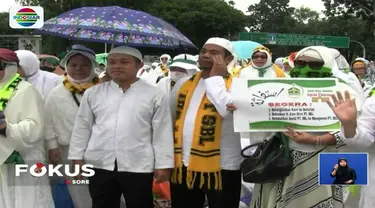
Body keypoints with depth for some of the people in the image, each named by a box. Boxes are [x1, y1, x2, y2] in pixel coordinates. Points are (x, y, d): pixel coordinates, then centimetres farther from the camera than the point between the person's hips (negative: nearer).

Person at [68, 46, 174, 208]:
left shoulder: (155, 95, 0)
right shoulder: (93, 93, 7)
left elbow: (162, 132, -1)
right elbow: (82, 127, 11)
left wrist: (163, 164, -4)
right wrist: (77, 158, 8)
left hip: (138, 167, -2)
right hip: (100, 165, 3)